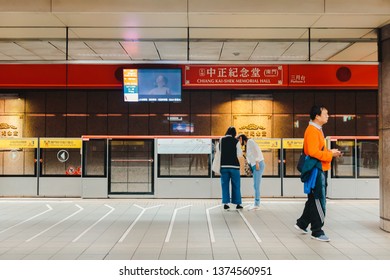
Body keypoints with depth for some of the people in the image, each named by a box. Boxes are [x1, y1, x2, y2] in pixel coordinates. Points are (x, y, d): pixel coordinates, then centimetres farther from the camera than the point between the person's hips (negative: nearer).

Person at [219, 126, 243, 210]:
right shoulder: (236, 141, -5)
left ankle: (225, 203, 7)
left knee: (225, 185, 8)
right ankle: (237, 203, 11)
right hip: (234, 166, -2)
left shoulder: (221, 140, 2)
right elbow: (239, 154, -3)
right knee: (236, 185, 7)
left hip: (224, 166, 2)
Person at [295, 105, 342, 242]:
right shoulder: (312, 130, -16)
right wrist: (330, 155, -16)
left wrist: (330, 152, 7)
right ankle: (317, 232, 3)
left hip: (320, 169, 11)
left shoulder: (317, 129, 17)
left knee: (314, 199, 16)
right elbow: (313, 152, -23)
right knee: (318, 201, -5)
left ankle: (302, 223, 28)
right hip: (315, 169, -11)